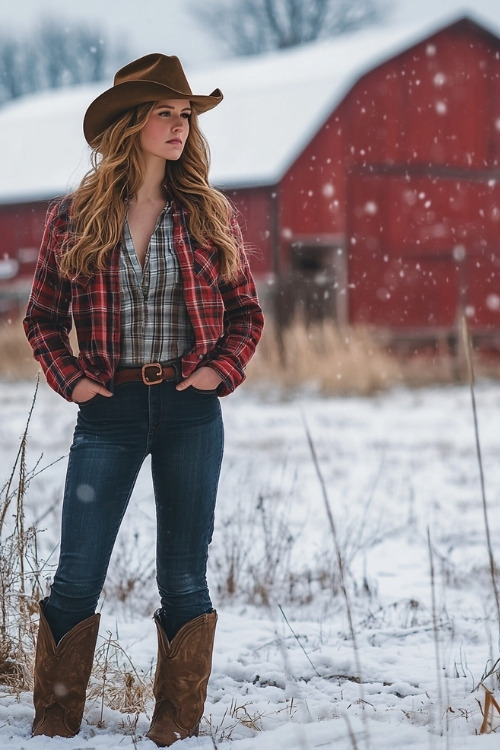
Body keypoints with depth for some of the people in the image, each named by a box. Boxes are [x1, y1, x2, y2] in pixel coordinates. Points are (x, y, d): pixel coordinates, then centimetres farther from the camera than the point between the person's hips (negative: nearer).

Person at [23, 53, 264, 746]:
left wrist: (223, 369, -3)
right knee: (77, 578, 0)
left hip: (191, 409, 1)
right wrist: (70, 378, -4)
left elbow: (246, 310, 12)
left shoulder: (210, 215, 5)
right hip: (109, 409, -1)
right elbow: (42, 316, 10)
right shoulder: (74, 218, 2)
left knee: (184, 579, 6)